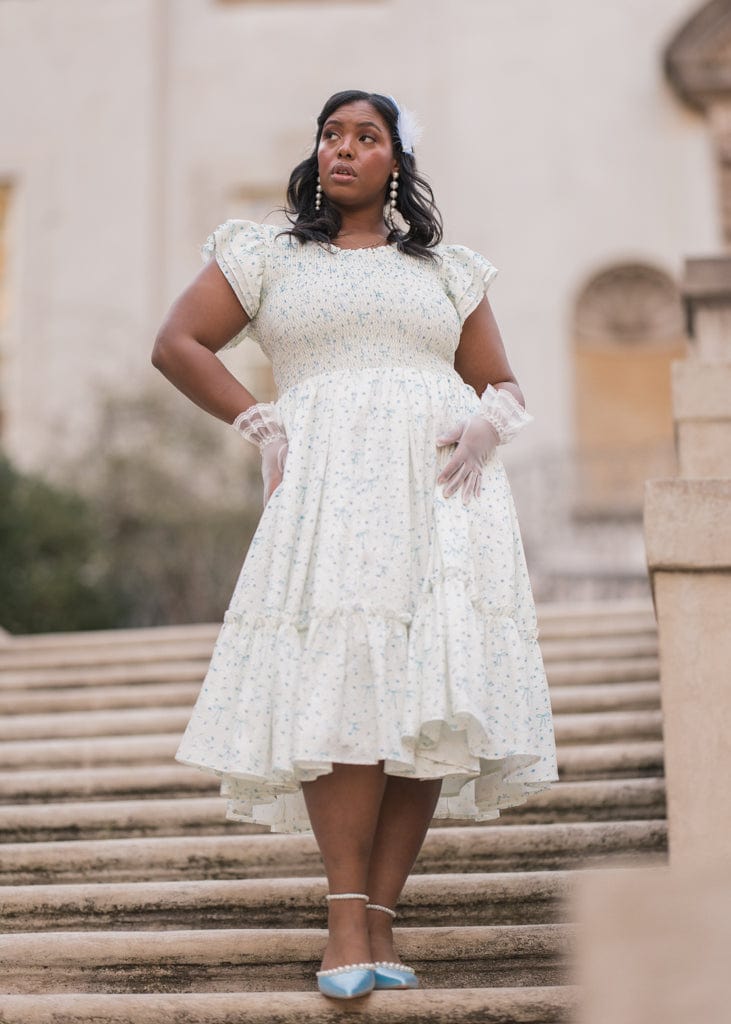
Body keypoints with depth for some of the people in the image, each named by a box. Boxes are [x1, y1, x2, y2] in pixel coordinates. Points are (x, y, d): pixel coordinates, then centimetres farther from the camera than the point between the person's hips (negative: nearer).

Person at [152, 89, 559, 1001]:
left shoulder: (445, 269, 23)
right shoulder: (270, 255, 18)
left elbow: (502, 385, 24)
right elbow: (176, 346, 11)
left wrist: (486, 424, 0)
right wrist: (263, 426, 0)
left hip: (442, 491, 2)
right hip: (329, 487, -2)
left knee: (433, 692, -9)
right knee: (341, 681, -20)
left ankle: (380, 915, -8)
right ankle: (347, 912, -20)